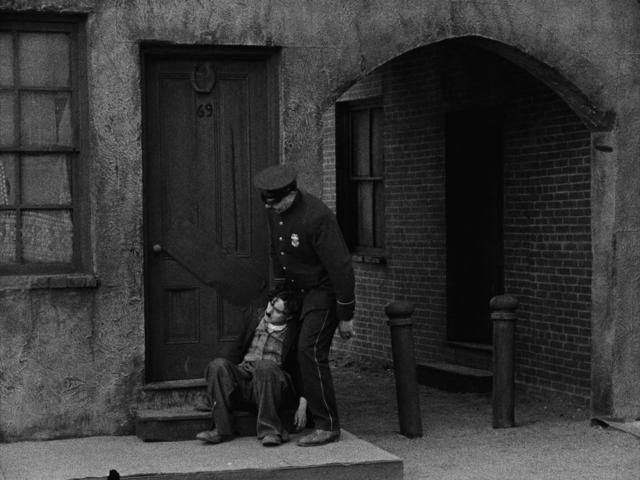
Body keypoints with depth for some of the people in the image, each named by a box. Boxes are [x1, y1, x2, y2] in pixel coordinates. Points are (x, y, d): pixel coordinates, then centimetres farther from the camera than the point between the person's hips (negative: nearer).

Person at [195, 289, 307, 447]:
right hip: (244, 375, 4)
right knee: (218, 364, -24)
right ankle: (222, 429, -27)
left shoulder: (295, 334, 3)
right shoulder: (255, 322, 15)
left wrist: (302, 407, -8)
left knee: (265, 366, -37)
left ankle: (270, 430, -31)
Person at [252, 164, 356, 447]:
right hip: (298, 290, 9)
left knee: (310, 351, -18)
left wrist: (346, 316, -21)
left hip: (325, 289, -9)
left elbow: (340, 266, -25)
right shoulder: (274, 210, -2)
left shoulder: (316, 217, -29)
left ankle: (327, 426, -14)